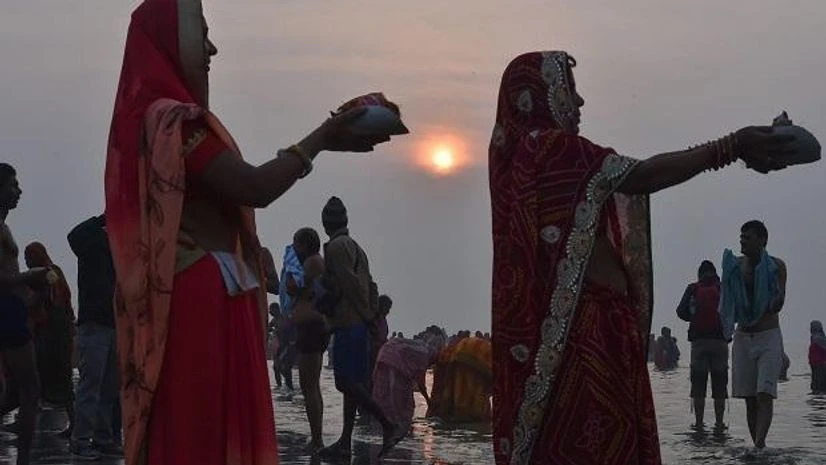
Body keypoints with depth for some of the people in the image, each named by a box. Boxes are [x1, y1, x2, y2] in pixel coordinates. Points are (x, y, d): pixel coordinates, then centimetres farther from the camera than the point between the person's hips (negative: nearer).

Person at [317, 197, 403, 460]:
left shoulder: (337, 247, -10)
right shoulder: (355, 247, 19)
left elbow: (350, 283, -17)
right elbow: (368, 283, 18)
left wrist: (366, 315, -12)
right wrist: (369, 314, 16)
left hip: (348, 325, -10)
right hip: (360, 323, 10)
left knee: (347, 382, -10)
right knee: (352, 383, 8)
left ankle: (390, 427, -12)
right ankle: (345, 443, 9)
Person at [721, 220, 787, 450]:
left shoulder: (777, 266, -4)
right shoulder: (736, 265, 5)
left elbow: (778, 305, -11)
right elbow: (727, 304, 6)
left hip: (769, 337, -4)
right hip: (743, 337, 4)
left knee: (765, 395, -17)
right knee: (750, 399, 4)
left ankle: (759, 444, -27)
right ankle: (759, 448, 10)